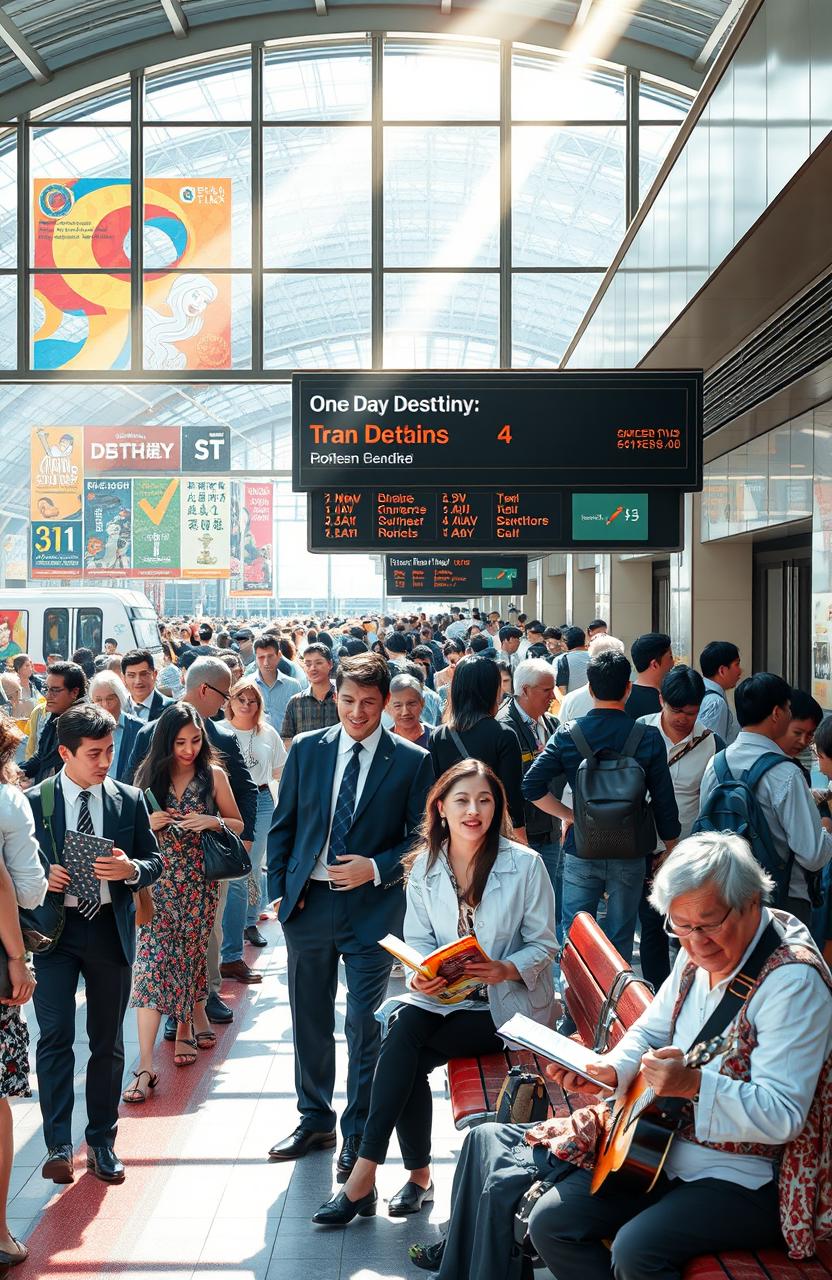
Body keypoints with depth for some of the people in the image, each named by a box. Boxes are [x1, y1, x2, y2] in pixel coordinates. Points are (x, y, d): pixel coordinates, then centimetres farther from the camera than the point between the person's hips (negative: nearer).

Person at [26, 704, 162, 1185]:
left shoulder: (130, 800, 3)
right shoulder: (34, 801, -1)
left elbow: (154, 862, 6)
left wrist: (131, 869, -16)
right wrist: (42, 877, -17)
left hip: (111, 930, 2)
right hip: (54, 929, -2)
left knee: (108, 1041, 10)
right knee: (56, 1036, -10)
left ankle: (102, 1142, 21)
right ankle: (59, 1145, -6)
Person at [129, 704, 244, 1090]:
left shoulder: (213, 775, 1)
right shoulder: (149, 776, 3)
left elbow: (238, 825, 7)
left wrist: (210, 821, -12)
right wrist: (148, 824, -11)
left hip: (199, 880, 0)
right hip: (157, 880, 0)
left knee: (190, 954, 9)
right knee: (152, 959, -10)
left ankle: (186, 1026, 35)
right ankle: (146, 1065, -14)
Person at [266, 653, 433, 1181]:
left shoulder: (412, 760, -3)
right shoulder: (306, 750, 4)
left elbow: (422, 838, 0)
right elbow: (283, 826, 9)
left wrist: (376, 868, -14)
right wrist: (279, 890, 1)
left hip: (372, 906, -3)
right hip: (308, 901, 3)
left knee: (367, 1026, 2)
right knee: (310, 1019, 13)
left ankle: (359, 1132, 17)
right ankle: (315, 1119, 30)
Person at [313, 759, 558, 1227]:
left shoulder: (525, 864, -8)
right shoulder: (425, 865, 3)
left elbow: (544, 944, -5)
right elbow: (418, 939, 7)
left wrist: (505, 970, -24)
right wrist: (422, 974, -15)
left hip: (510, 1003, -4)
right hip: (444, 996, 4)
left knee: (405, 1047, -24)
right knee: (404, 1027, -28)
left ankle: (365, 1175, -17)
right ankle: (418, 1175, -14)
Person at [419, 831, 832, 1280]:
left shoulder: (793, 981, -21)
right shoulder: (699, 955, 3)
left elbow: (783, 1116, -27)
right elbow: (650, 1032, 17)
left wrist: (694, 1084, -40)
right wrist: (608, 1070, -5)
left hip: (746, 1178, -8)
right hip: (664, 1145, 8)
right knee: (551, 1220, -3)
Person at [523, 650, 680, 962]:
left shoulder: (568, 734, -7)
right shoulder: (648, 737, -9)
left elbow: (532, 787, -12)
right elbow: (664, 801, -4)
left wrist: (568, 814, 0)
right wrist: (672, 850, 7)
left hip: (581, 851, 0)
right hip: (629, 854, 0)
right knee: (620, 939, 10)